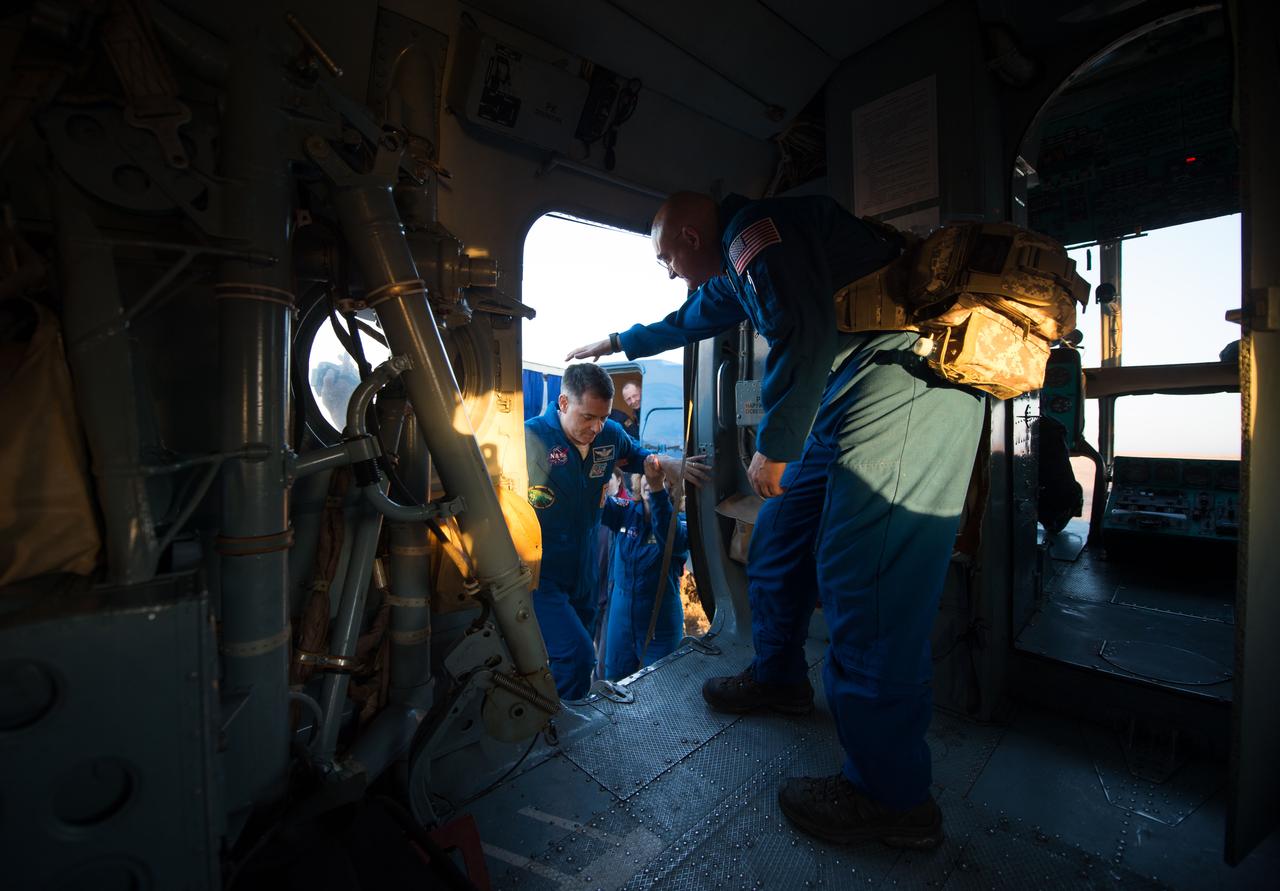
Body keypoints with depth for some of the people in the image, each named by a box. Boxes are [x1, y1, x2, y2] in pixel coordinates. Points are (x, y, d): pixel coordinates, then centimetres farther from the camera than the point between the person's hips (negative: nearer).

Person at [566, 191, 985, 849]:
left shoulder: (759, 231, -7)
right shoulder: (740, 263, 26)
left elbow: (804, 337, -21)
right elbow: (687, 322, 41)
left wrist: (773, 446, -13)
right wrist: (616, 343, 52)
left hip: (908, 381, -10)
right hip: (853, 398, 11)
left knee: (863, 580, -12)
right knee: (779, 536, 12)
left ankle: (893, 799, 4)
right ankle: (778, 678, 32)